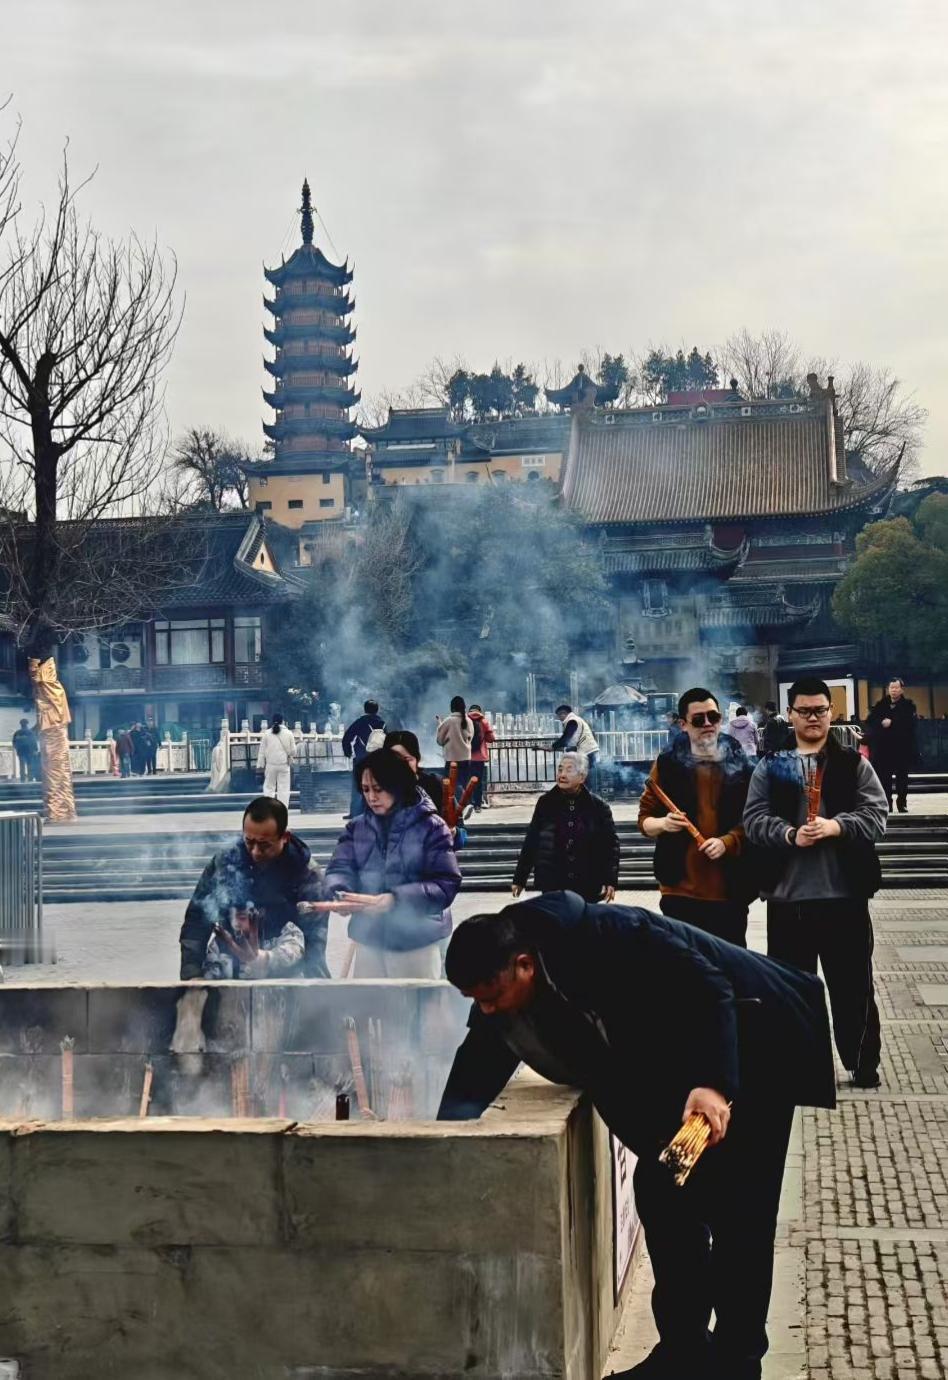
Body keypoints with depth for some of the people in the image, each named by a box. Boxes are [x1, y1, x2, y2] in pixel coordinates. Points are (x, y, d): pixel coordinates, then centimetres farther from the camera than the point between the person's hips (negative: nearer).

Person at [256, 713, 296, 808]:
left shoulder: (266, 733, -2)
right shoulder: (288, 733, -3)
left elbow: (262, 751, 0)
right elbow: (293, 751, 0)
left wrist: (260, 765, 5)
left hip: (271, 765, 1)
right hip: (284, 765, 0)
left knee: (269, 788, 12)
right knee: (284, 789, 3)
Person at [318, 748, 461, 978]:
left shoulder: (430, 827, -7)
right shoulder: (357, 827, 6)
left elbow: (446, 884, -14)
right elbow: (340, 868, -1)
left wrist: (393, 900, -25)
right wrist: (339, 895, -25)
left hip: (416, 941, -4)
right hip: (368, 940, 4)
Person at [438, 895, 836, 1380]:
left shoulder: (606, 938, -30)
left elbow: (708, 988, -28)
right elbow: (474, 1077, -3)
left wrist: (715, 1082, -34)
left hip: (751, 1041, -8)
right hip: (677, 1073, 8)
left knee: (736, 1211, -6)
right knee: (662, 1196, 4)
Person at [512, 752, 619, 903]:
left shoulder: (597, 807, -1)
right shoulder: (546, 803, 2)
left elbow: (611, 844, 1)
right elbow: (531, 842, 7)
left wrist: (610, 880, -7)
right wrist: (519, 879, 7)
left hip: (588, 889, 0)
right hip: (552, 887, 0)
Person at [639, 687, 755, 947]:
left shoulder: (738, 764, 4)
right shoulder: (668, 763, 2)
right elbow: (644, 818, 7)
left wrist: (727, 842, -15)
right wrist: (663, 824, -15)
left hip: (729, 890, 1)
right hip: (680, 889, -1)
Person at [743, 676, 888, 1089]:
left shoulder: (853, 763, 6)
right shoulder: (770, 766, 6)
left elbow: (876, 815, -2)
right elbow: (754, 819, -1)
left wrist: (836, 826, -19)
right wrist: (790, 835, -18)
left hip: (844, 892, 0)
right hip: (787, 893, 1)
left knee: (852, 984, 7)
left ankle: (863, 1064, 21)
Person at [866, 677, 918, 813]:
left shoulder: (908, 705, 2)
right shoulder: (881, 705, 11)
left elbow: (911, 722, -14)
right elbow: (870, 721, 1)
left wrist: (891, 722, -17)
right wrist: (881, 723, -19)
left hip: (902, 748, -2)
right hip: (883, 747, 2)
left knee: (902, 777, 3)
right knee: (884, 777, 0)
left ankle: (902, 803, 10)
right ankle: (886, 804, 5)